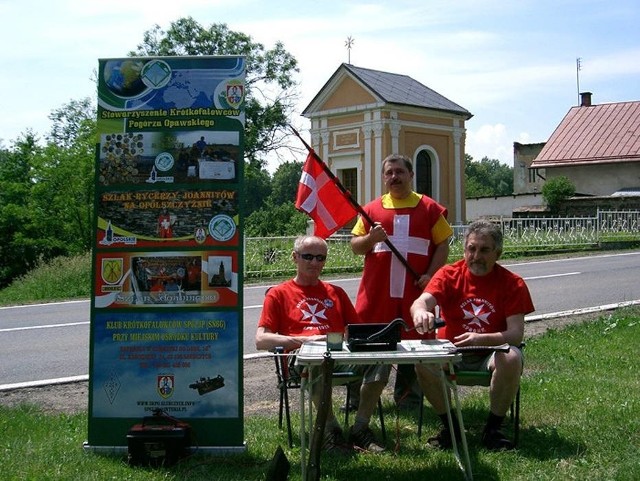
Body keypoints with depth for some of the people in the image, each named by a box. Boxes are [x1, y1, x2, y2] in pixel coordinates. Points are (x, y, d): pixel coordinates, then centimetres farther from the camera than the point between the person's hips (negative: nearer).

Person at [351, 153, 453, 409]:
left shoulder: (430, 208, 7)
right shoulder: (372, 209, 10)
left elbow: (443, 244, 6)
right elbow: (355, 246, 11)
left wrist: (430, 274, -8)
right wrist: (370, 239, -11)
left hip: (415, 292, -1)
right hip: (376, 292, 1)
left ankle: (408, 399, 19)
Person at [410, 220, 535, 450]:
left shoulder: (512, 283, -6)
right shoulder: (449, 274, -4)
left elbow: (516, 334, -14)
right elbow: (421, 302, -22)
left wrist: (481, 339, -34)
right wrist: (420, 312, -49)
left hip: (492, 351, -1)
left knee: (512, 358, -33)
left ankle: (492, 429, -12)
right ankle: (450, 425, -6)